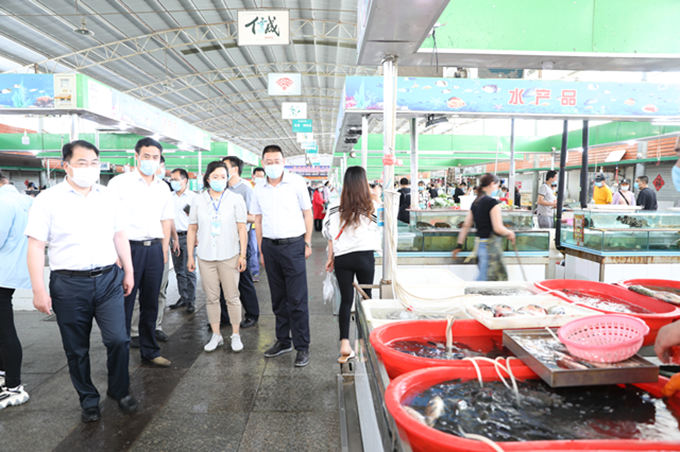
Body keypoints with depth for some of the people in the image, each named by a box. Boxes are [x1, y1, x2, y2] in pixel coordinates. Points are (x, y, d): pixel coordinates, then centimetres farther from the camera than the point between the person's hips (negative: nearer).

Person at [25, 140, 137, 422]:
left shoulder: (109, 198, 8)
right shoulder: (48, 199, -4)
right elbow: (36, 246, -6)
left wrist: (129, 271, 12)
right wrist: (39, 289, -11)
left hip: (108, 279, 2)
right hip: (69, 285, -2)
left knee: (118, 340, -2)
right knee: (77, 350, 10)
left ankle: (120, 391, 23)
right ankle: (88, 401, 30)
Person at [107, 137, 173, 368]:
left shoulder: (163, 187, 12)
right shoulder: (120, 182, -3)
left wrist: (164, 251, 10)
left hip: (154, 248, 5)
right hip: (129, 247, -4)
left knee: (151, 303, 12)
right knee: (124, 304, 1)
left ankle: (150, 352, 24)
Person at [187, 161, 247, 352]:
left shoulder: (236, 199, 1)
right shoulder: (198, 200, 7)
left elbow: (242, 229, 0)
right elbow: (192, 230, 10)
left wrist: (243, 255, -5)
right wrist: (190, 256, 6)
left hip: (229, 256, -2)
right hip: (205, 257, 2)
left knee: (232, 297, 3)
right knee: (211, 297, 8)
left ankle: (236, 335, 16)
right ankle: (216, 335, 21)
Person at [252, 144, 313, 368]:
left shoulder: (296, 182, -2)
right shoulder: (259, 190, 8)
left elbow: (307, 213, 2)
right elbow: (258, 220, 14)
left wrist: (307, 243, -2)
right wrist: (261, 250, 10)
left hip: (293, 245, -4)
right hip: (270, 246, 4)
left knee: (297, 299, -3)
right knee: (278, 298, 13)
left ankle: (302, 347, 7)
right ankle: (283, 341, 26)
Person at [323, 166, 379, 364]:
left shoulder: (336, 207, -2)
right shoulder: (371, 206, -5)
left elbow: (330, 234, 1)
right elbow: (377, 229, 8)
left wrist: (331, 257, 10)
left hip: (342, 258, 1)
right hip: (365, 256, -1)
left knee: (346, 299, 5)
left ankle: (345, 343, -3)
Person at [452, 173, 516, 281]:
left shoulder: (475, 203, 10)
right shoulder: (492, 202, -14)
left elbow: (466, 225, 12)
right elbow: (498, 228, -19)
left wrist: (459, 245, 16)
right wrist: (510, 233, 0)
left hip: (479, 243, 9)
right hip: (491, 245, -9)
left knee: (501, 277, 19)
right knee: (484, 280, -3)